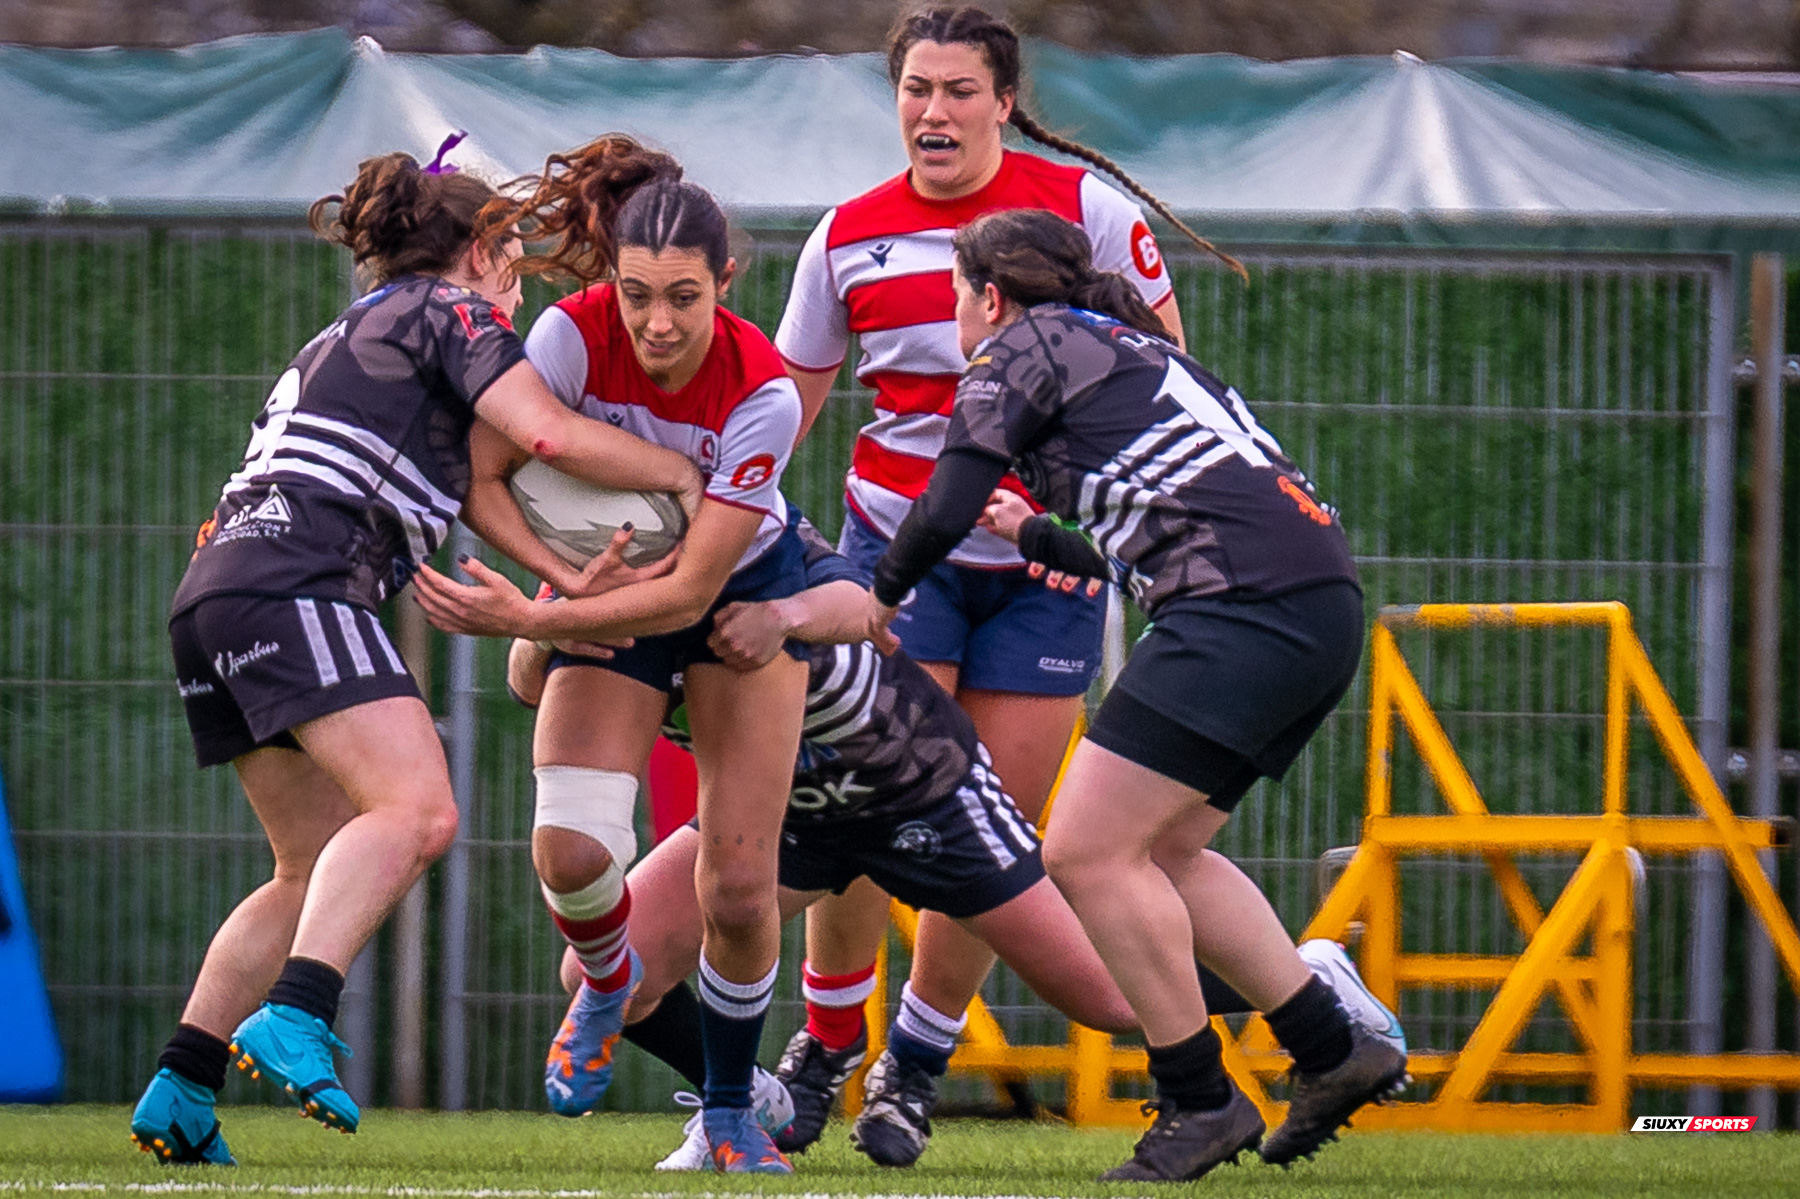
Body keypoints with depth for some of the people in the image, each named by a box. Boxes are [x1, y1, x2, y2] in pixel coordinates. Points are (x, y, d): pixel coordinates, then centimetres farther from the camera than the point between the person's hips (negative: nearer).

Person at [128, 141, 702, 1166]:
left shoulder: (354, 336, 34)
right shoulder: (454, 313, 7)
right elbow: (548, 435, -6)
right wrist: (687, 474, 6)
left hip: (214, 592, 9)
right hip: (291, 583, -9)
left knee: (321, 869, 13)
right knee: (416, 809, -22)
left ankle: (178, 1097, 5)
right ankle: (292, 1021, -40)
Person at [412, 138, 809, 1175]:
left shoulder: (762, 394, -30)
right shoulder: (575, 333, -26)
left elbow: (692, 590, -30)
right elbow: (484, 476, -15)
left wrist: (529, 620, -39)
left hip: (744, 591, -1)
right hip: (606, 594, 1)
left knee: (741, 892, -11)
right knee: (572, 852, -21)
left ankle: (732, 1111, 14)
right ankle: (607, 983, 15)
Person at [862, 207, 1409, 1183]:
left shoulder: (1021, 347, 5)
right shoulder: (1126, 346, 30)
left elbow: (947, 508, -2)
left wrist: (881, 596, 15)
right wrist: (1039, 533, 52)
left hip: (1243, 606, -9)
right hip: (1325, 603, 9)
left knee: (1087, 851, -7)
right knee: (1160, 850, 17)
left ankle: (1199, 1100, -5)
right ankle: (1334, 1050, 16)